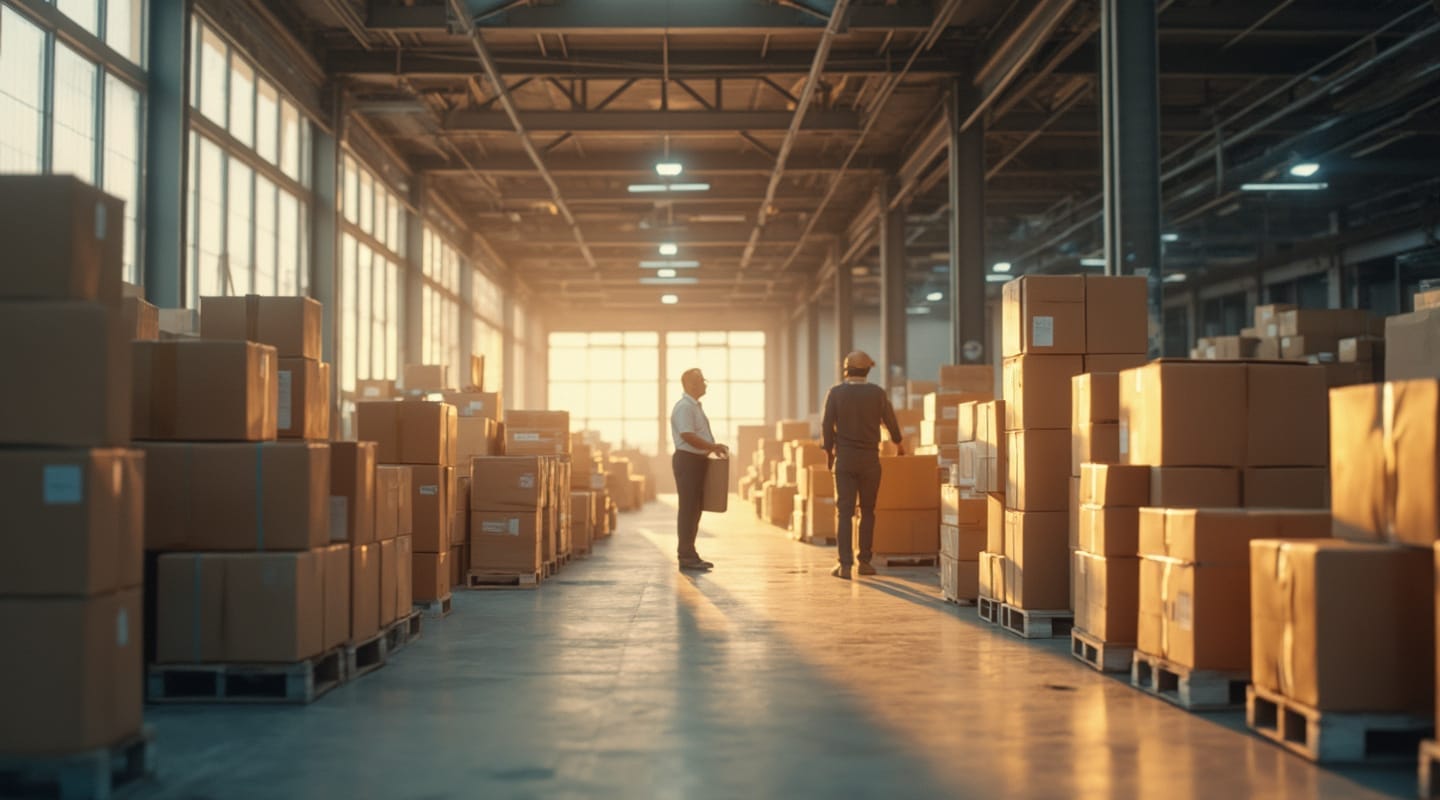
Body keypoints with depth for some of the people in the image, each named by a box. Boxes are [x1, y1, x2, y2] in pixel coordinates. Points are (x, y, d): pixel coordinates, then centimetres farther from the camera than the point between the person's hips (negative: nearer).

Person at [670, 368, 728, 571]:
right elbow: (687, 436, -23)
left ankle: (689, 554, 19)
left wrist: (715, 447, 11)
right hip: (687, 460, -10)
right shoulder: (684, 407, -14)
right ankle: (687, 556, -3)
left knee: (695, 508, 13)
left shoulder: (695, 407, 18)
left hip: (698, 460, 10)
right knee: (689, 508, -7)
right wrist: (713, 447, -18)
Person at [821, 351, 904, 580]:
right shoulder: (877, 393, -1)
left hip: (844, 458, -1)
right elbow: (890, 421, 11)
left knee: (844, 512, 0)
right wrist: (899, 443, 30)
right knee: (867, 511, 12)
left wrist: (828, 450, 11)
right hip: (869, 459, 1)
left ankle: (845, 564, -5)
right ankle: (864, 561, 12)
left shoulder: (836, 392, -3)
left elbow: (827, 424, -3)